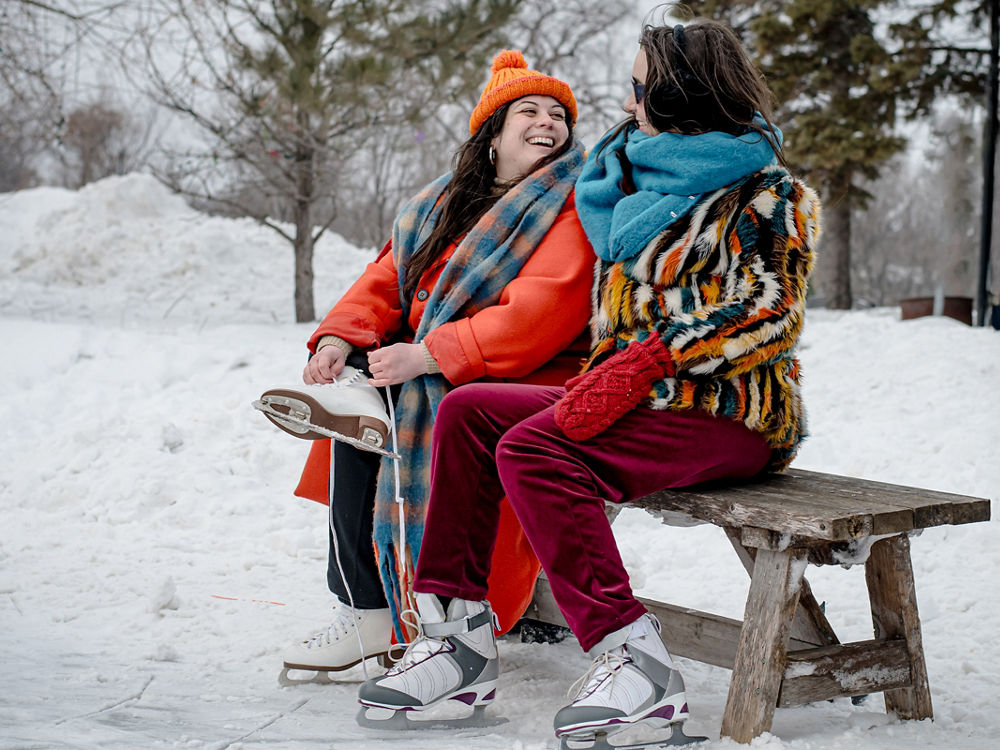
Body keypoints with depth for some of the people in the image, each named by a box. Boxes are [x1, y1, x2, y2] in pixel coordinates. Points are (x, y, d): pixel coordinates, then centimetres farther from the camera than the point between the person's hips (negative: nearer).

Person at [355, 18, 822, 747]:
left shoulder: (766, 194, -5)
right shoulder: (654, 175, 19)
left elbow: (764, 317, -18)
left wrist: (637, 366, -24)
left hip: (728, 414, -8)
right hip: (641, 396, 8)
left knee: (534, 449, -28)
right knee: (468, 411, -5)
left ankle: (634, 659, -30)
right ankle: (457, 633, -8)